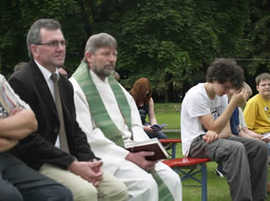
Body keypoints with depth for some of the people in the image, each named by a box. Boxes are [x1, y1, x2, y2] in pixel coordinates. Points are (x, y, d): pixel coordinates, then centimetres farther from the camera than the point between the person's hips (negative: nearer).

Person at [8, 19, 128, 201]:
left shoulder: (65, 84, 17)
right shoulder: (20, 83, -10)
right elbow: (28, 138, -16)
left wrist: (90, 161, -3)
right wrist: (72, 165, -19)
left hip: (70, 162, 8)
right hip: (35, 165, -7)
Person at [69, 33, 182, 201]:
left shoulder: (115, 86, 20)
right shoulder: (76, 88, -5)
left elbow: (136, 125, 16)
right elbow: (88, 136, -14)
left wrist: (143, 150, -7)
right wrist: (128, 156, -18)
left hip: (130, 150, 7)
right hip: (103, 154, -7)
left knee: (171, 179, -13)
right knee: (145, 184, -28)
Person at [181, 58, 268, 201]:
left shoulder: (221, 96, 7)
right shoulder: (196, 95, -18)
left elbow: (226, 130, 4)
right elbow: (214, 127, -22)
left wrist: (216, 134, -21)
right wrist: (233, 103, -21)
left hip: (212, 139, 8)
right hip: (195, 143, -8)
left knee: (259, 147, -7)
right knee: (236, 148, -35)